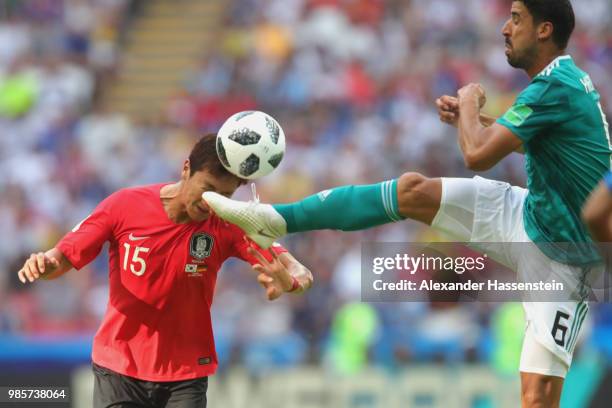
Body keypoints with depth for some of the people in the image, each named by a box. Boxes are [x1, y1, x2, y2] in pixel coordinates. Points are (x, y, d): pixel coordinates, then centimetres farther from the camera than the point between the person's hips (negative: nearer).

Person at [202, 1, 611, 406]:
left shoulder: (556, 87, -25)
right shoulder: (562, 81, 5)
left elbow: (478, 155, -27)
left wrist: (469, 105, -7)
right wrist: (471, 118, 10)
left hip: (559, 257, -9)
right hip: (530, 216, 9)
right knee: (411, 190, 2)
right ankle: (275, 219, 10)